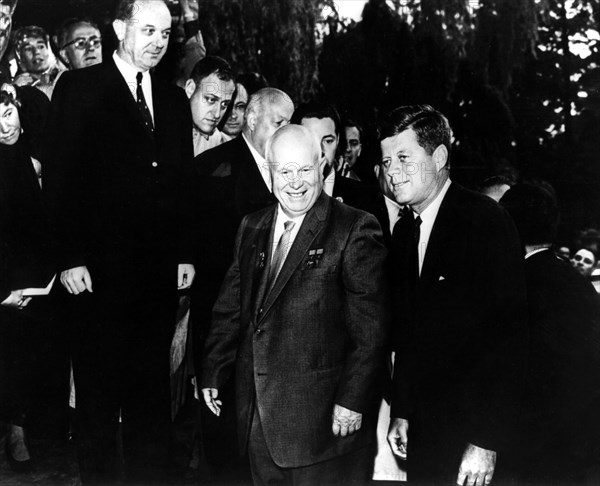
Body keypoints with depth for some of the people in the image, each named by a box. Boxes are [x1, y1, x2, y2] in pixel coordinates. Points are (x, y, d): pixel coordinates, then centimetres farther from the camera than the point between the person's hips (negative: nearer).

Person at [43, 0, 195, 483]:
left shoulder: (174, 98, 14)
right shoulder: (80, 88, -1)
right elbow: (59, 177, -6)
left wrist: (185, 253, 8)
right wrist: (71, 257, -11)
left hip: (161, 268, 4)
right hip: (101, 270, -4)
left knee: (152, 384, 11)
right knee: (99, 388, 6)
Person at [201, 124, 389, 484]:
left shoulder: (355, 229, -9)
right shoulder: (252, 228, 10)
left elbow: (370, 327, -12)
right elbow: (231, 308, 14)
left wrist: (353, 400, -14)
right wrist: (214, 373, 12)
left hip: (324, 418, -5)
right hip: (257, 414, 5)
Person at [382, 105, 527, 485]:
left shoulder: (486, 221, -15)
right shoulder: (404, 230, 7)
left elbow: (509, 336, -18)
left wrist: (487, 442, -20)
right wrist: (401, 411, 8)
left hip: (472, 431, -6)